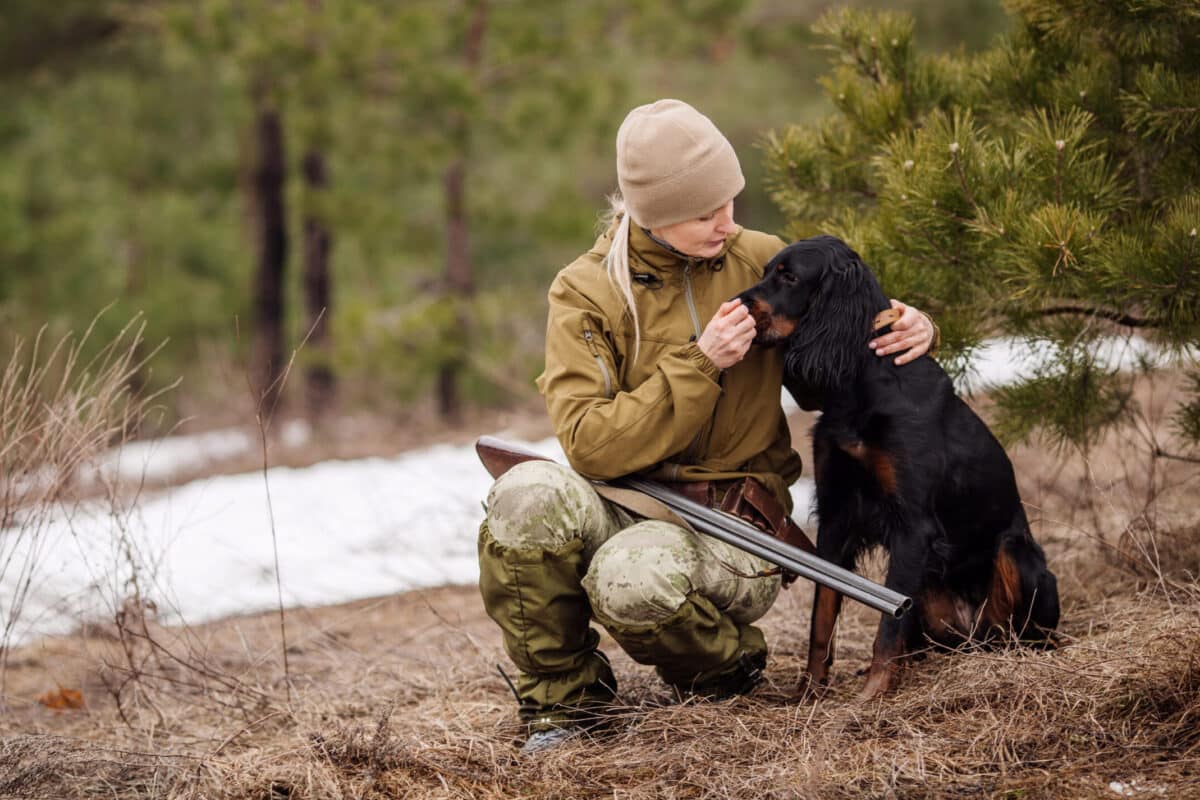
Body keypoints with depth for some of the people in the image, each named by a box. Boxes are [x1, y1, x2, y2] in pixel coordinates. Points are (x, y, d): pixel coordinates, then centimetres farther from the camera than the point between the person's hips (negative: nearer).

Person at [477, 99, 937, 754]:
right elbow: (589, 443, -14)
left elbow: (853, 325, 18)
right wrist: (699, 365, -21)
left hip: (735, 528, -1)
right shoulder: (586, 292, -3)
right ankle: (564, 695, -9)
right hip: (626, 511, 1)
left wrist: (912, 326, -6)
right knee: (527, 494, -33)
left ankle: (726, 667, 1)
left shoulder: (760, 260, 3)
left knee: (633, 574, -36)